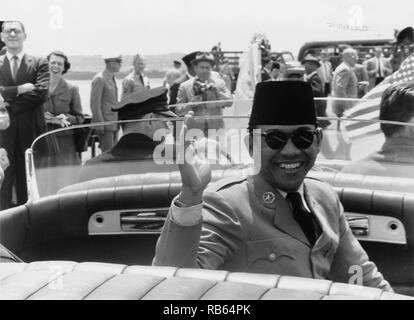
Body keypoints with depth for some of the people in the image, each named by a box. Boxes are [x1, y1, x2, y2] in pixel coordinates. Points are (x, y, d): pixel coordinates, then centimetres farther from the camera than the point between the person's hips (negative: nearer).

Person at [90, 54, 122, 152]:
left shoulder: (112, 78, 15)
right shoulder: (99, 79, -13)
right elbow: (94, 104, -16)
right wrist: (100, 125, -18)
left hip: (114, 124, 9)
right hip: (105, 124, -9)